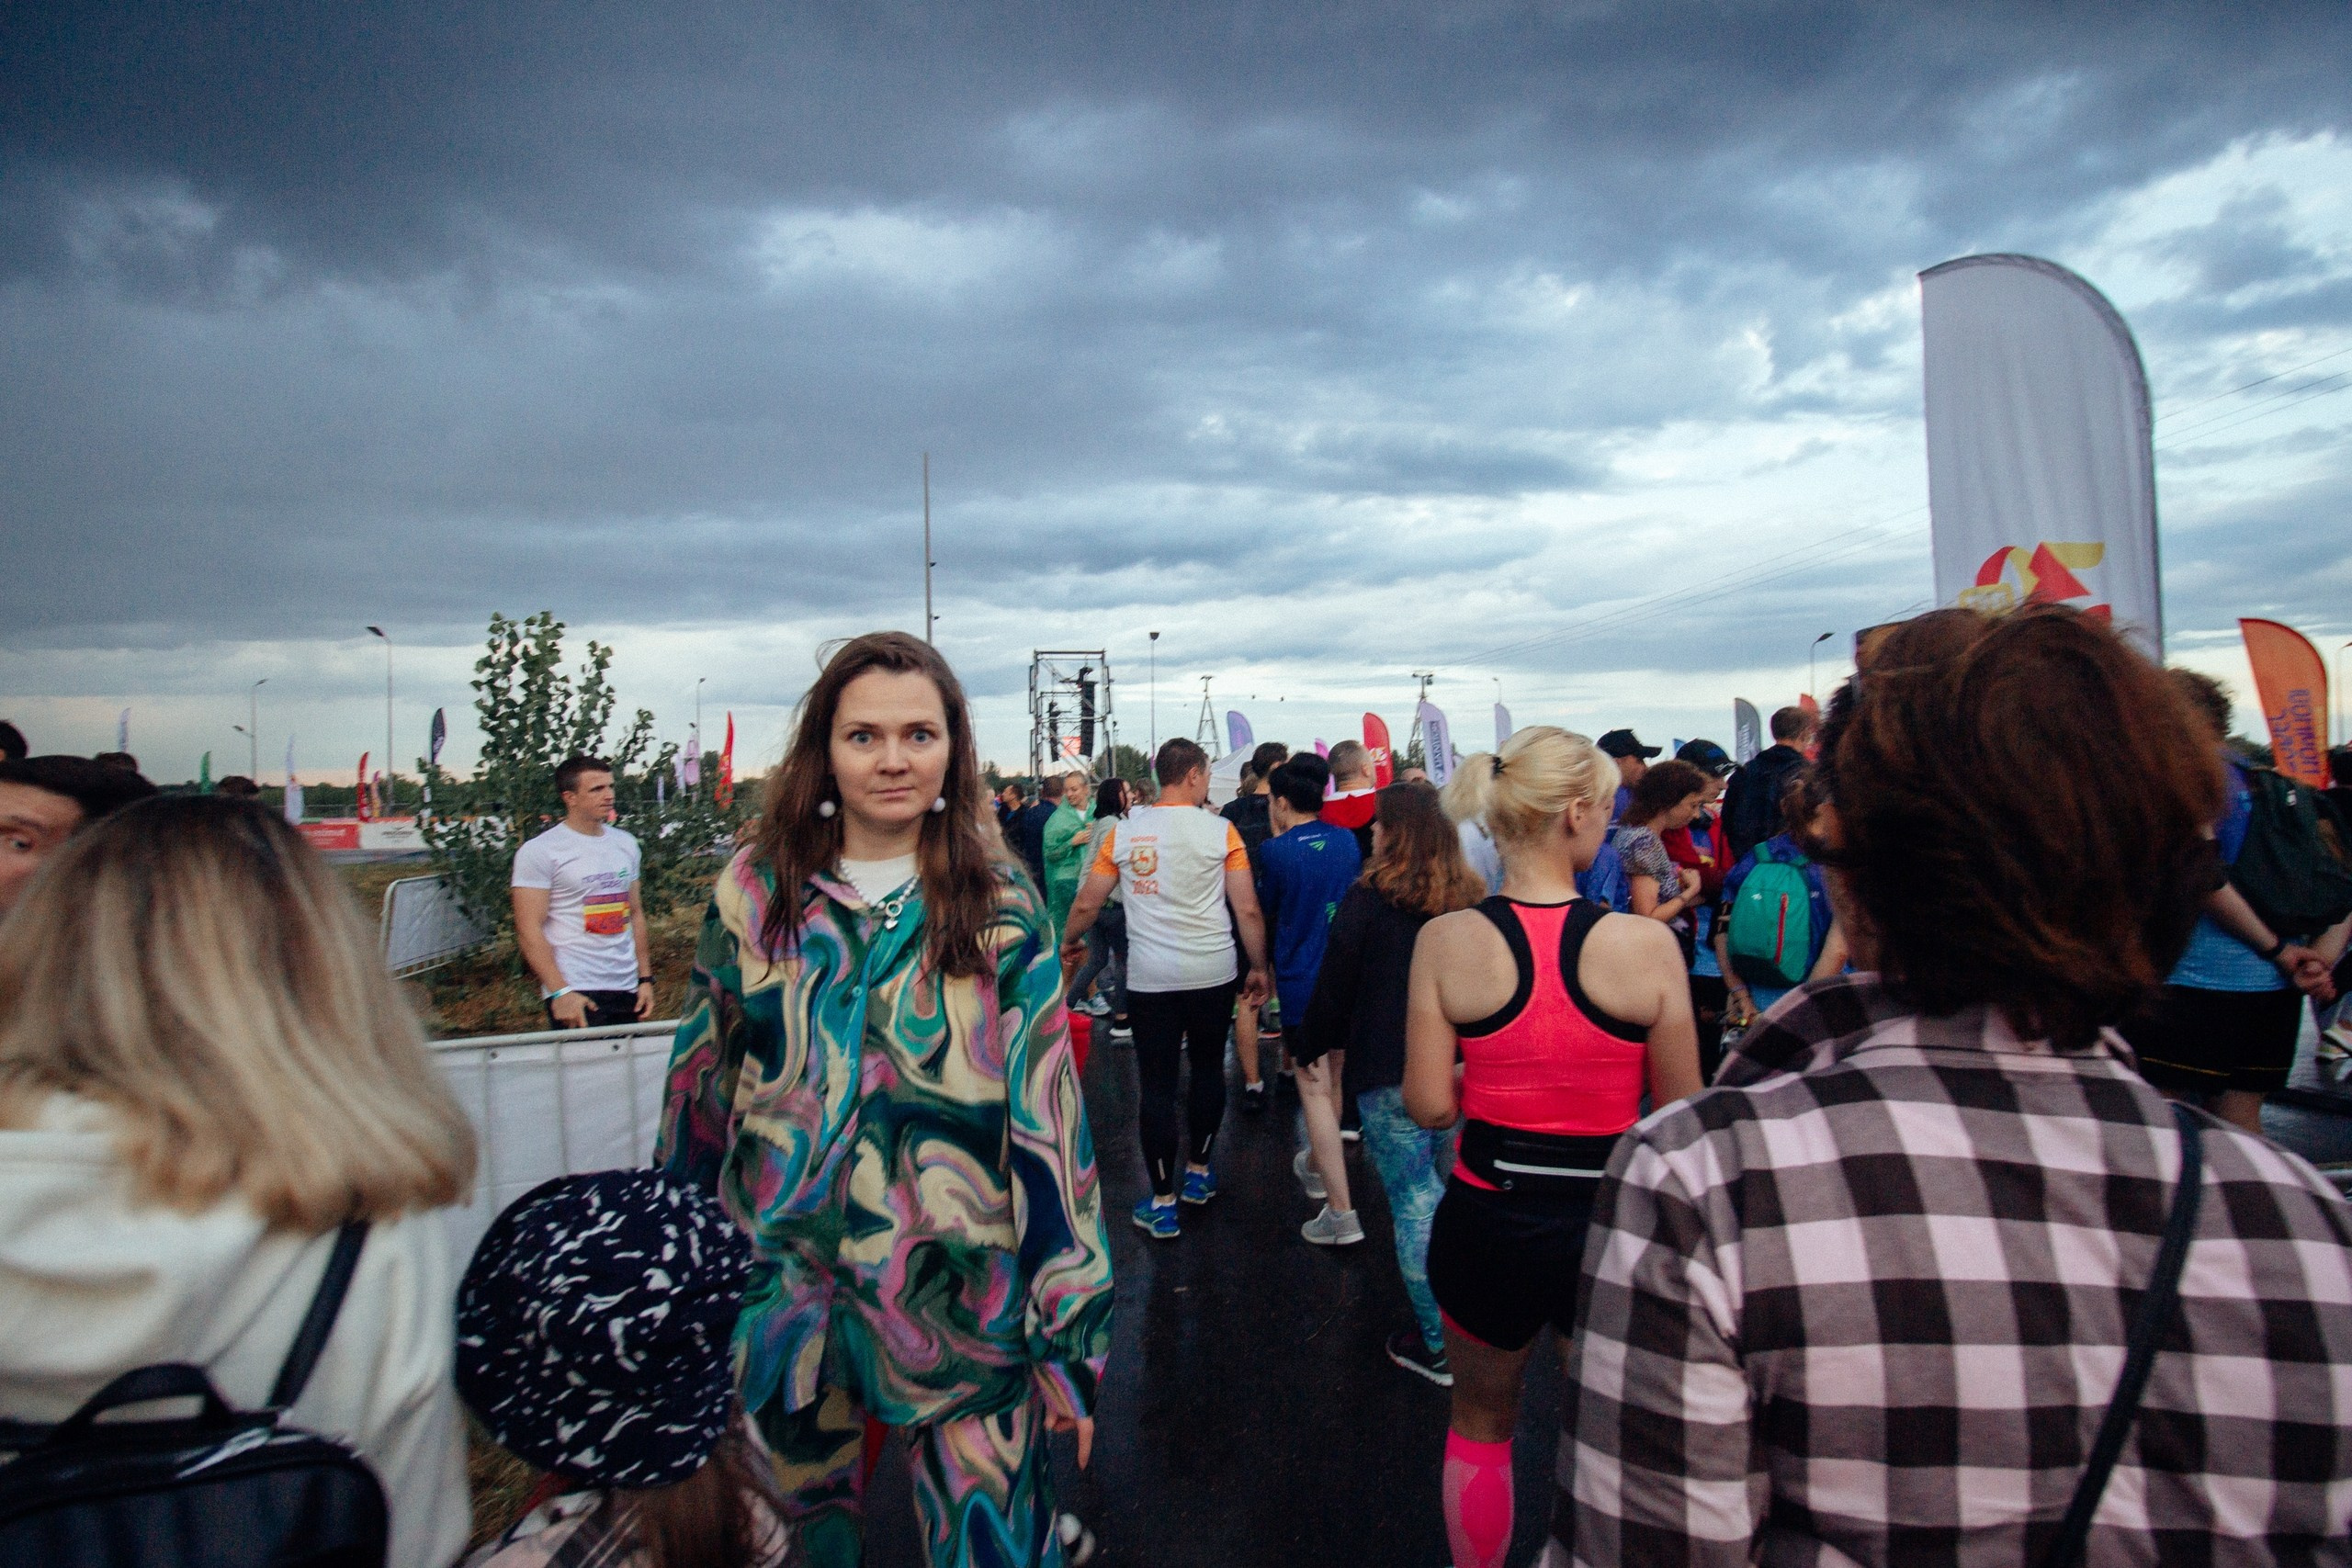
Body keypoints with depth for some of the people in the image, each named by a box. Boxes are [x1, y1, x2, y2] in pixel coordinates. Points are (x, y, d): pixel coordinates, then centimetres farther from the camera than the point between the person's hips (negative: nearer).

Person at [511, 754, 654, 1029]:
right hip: (575, 995, -5)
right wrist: (560, 992, -16)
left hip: (627, 989, 5)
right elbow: (529, 930, -10)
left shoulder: (625, 844, 12)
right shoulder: (539, 851, -5)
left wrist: (645, 978, 10)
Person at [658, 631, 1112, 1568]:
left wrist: (1068, 1335, -6)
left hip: (961, 1306, -2)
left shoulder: (999, 910, -7)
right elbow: (699, 1089, 7)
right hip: (779, 1304, 2)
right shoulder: (755, 893, -2)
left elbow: (1048, 1117, -7)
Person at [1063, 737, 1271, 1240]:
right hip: (1212, 972, 0)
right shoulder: (1220, 831, -5)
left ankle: (1163, 1203, 13)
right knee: (1208, 1069, 20)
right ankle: (1198, 1172, 34)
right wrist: (1259, 968, 7)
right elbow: (1248, 910, -5)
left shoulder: (1123, 831, 0)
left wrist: (1069, 943, 24)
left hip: (1149, 976, 0)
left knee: (1157, 1085, 6)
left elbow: (1086, 904, 5)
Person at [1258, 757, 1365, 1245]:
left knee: (1314, 1090, -3)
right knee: (1332, 1079, 22)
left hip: (1301, 981, -6)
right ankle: (1317, 1163, 43)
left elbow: (1266, 912, 2)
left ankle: (1342, 1213, -5)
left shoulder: (1275, 851, -13)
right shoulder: (1347, 841, 2)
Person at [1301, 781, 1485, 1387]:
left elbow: (1335, 982, -7)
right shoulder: (1470, 898, 3)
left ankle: (1437, 1344, 11)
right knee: (1452, 1193, 18)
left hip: (1389, 1071, -5)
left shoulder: (1369, 898, -12)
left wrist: (1316, 1041, 9)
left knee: (1413, 1201, 3)